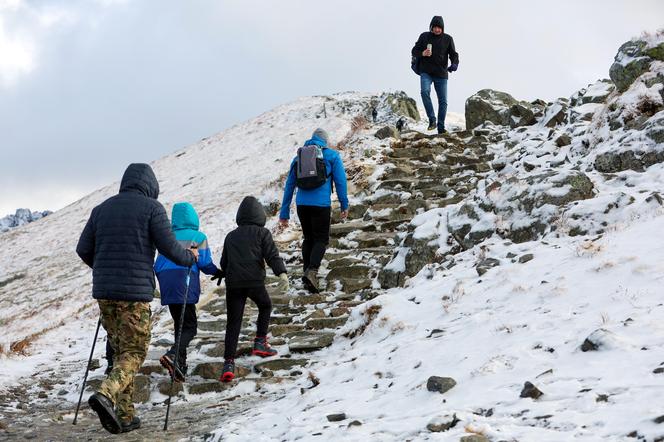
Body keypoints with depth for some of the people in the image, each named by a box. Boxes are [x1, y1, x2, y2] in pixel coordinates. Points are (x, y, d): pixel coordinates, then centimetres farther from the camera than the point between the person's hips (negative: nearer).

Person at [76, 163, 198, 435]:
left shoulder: (102, 208, 12)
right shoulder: (152, 208, -3)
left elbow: (83, 249, 13)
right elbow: (168, 247, -7)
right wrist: (190, 257, 14)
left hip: (104, 291, 5)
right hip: (135, 293, -5)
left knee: (120, 351, 14)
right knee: (134, 353, 2)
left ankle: (125, 415, 10)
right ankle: (106, 395, -24)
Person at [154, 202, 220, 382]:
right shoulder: (198, 237, 6)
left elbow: (158, 265, 16)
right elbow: (205, 264, 0)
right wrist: (218, 272, 19)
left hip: (167, 286, 5)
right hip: (185, 286, -5)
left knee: (180, 325, 16)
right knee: (189, 327, -3)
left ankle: (180, 367, 13)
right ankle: (173, 356, -28)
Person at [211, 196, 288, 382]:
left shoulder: (231, 236, 20)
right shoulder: (262, 233, 8)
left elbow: (224, 262, 28)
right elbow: (272, 255, -7)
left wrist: (220, 275, 48)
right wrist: (282, 273, -18)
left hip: (233, 283, 3)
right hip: (254, 281, -3)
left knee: (233, 323, 2)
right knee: (265, 306, 26)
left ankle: (229, 362, -8)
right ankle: (260, 343, 16)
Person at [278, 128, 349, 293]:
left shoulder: (299, 157, 16)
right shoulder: (331, 155, 6)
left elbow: (289, 185, 16)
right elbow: (340, 181, 3)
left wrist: (284, 213, 18)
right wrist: (344, 205, 11)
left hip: (302, 204, 4)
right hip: (321, 204, -3)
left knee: (308, 239, 17)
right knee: (321, 239, 1)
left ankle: (308, 273, 12)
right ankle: (312, 270, -21)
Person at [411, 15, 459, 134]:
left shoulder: (448, 39, 5)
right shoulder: (424, 36, 5)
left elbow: (453, 54, 3)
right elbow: (414, 51, 9)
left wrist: (455, 64, -19)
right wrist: (422, 53, -14)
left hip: (441, 74, 1)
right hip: (426, 72, -1)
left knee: (443, 101, 1)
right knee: (425, 91, -28)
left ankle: (441, 127, 10)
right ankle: (432, 120, -20)